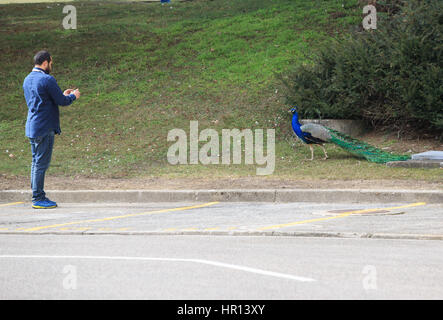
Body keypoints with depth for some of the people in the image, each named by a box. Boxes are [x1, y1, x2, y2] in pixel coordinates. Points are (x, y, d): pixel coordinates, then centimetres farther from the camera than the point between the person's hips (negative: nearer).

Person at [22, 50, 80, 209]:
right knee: (41, 163, -5)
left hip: (32, 128, 9)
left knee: (36, 162, 13)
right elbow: (62, 101, -12)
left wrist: (63, 95, 24)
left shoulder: (27, 80, 14)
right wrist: (73, 96, 9)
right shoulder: (47, 80, -14)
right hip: (45, 128, -9)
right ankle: (38, 199, -4)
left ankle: (38, 197, 16)